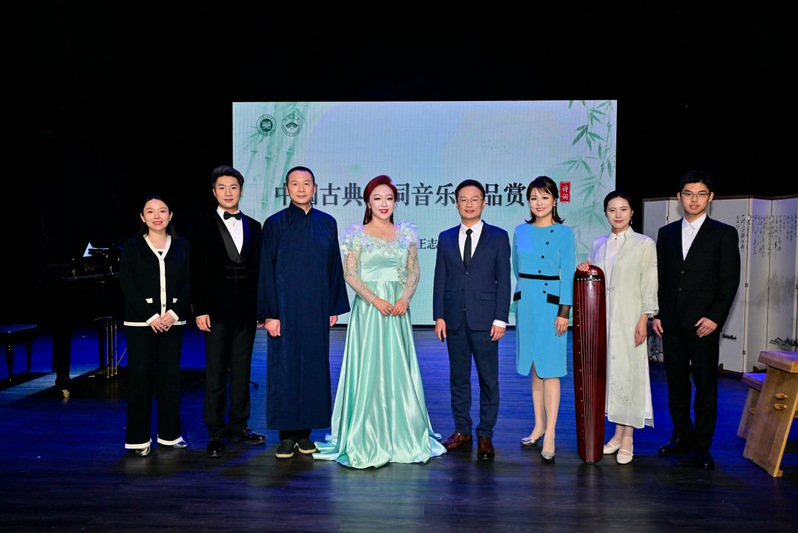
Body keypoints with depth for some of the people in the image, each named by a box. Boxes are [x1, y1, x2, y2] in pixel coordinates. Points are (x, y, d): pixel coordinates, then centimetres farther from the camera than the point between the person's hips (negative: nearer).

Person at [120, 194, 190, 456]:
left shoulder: (181, 246, 7)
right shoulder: (133, 246, 2)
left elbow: (188, 284, 4)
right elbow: (127, 285, -4)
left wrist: (175, 312, -10)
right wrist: (151, 316, -12)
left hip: (172, 321, 2)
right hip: (141, 323, -2)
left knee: (170, 376, 5)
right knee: (140, 377, 1)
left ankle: (169, 433, 17)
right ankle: (139, 438, 11)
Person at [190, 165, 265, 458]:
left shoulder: (253, 227, 11)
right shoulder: (203, 227, 2)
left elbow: (259, 270, 11)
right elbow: (196, 272, -2)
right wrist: (200, 310, -8)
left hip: (246, 312, 3)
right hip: (217, 312, -3)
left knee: (242, 371, 9)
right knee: (215, 373, 1)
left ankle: (238, 426, 21)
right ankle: (215, 432, 10)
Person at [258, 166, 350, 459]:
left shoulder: (327, 223, 7)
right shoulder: (275, 224, -1)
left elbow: (334, 267, 10)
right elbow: (266, 271, -3)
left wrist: (335, 307, 6)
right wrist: (269, 314, -9)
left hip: (317, 308, 3)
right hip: (285, 307, -2)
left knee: (314, 365, 5)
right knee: (284, 365, 1)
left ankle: (305, 432, 17)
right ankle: (286, 434, 13)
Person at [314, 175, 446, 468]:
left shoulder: (406, 233, 10)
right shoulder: (357, 234, 1)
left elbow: (413, 271, 9)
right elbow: (350, 274, -4)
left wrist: (405, 298, -9)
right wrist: (376, 300, -15)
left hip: (398, 308, 3)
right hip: (368, 307, -3)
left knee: (399, 368, 6)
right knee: (369, 369, -2)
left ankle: (402, 436, 18)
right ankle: (367, 439, 8)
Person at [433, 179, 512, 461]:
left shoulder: (498, 237, 2)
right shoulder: (446, 238, 10)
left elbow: (503, 280, -2)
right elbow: (440, 280, 8)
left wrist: (500, 319, -8)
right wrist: (439, 316, 1)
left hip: (485, 320, -3)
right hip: (455, 319, 3)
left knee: (488, 379, 3)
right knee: (458, 377, 11)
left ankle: (485, 435, 14)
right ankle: (462, 430, 24)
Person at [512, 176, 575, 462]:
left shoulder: (564, 233, -4)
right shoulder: (520, 231, 8)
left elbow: (567, 275, -7)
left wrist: (564, 312, -12)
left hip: (551, 303, -4)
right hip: (525, 302, 5)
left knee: (550, 369, -4)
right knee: (534, 368, 11)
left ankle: (550, 434, 0)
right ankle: (539, 425, 22)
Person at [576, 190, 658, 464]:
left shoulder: (644, 244, -1)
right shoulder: (598, 243, 12)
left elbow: (649, 286, -4)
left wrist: (644, 320, -11)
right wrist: (584, 269, -2)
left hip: (629, 318, -4)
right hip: (602, 317, 5)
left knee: (628, 372, -4)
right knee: (609, 370, 7)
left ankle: (628, 438, 6)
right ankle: (617, 432, 19)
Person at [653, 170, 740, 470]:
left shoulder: (724, 234, 1)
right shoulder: (666, 233, 11)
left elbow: (730, 281, -3)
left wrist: (715, 317, -12)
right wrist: (656, 314, 5)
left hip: (703, 323, -3)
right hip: (671, 322, 4)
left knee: (705, 385, 2)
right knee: (676, 381, 10)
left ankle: (702, 446, 12)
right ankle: (682, 436, 24)